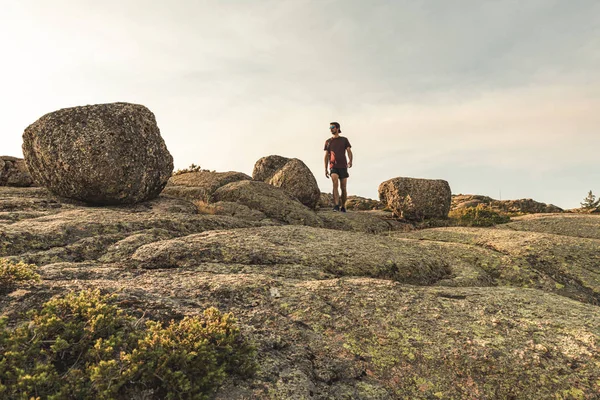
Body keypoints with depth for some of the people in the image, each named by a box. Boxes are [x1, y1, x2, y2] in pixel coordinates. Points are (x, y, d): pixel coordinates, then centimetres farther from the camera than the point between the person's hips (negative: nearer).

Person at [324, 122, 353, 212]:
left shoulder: (344, 140, 9)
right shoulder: (328, 141, 14)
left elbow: (349, 152, -2)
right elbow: (326, 156, 14)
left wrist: (350, 161, -24)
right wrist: (325, 169, 7)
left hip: (343, 167, 0)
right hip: (333, 167, 0)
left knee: (343, 187, 1)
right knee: (335, 183, -24)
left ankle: (343, 207, 17)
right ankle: (336, 205, -29)